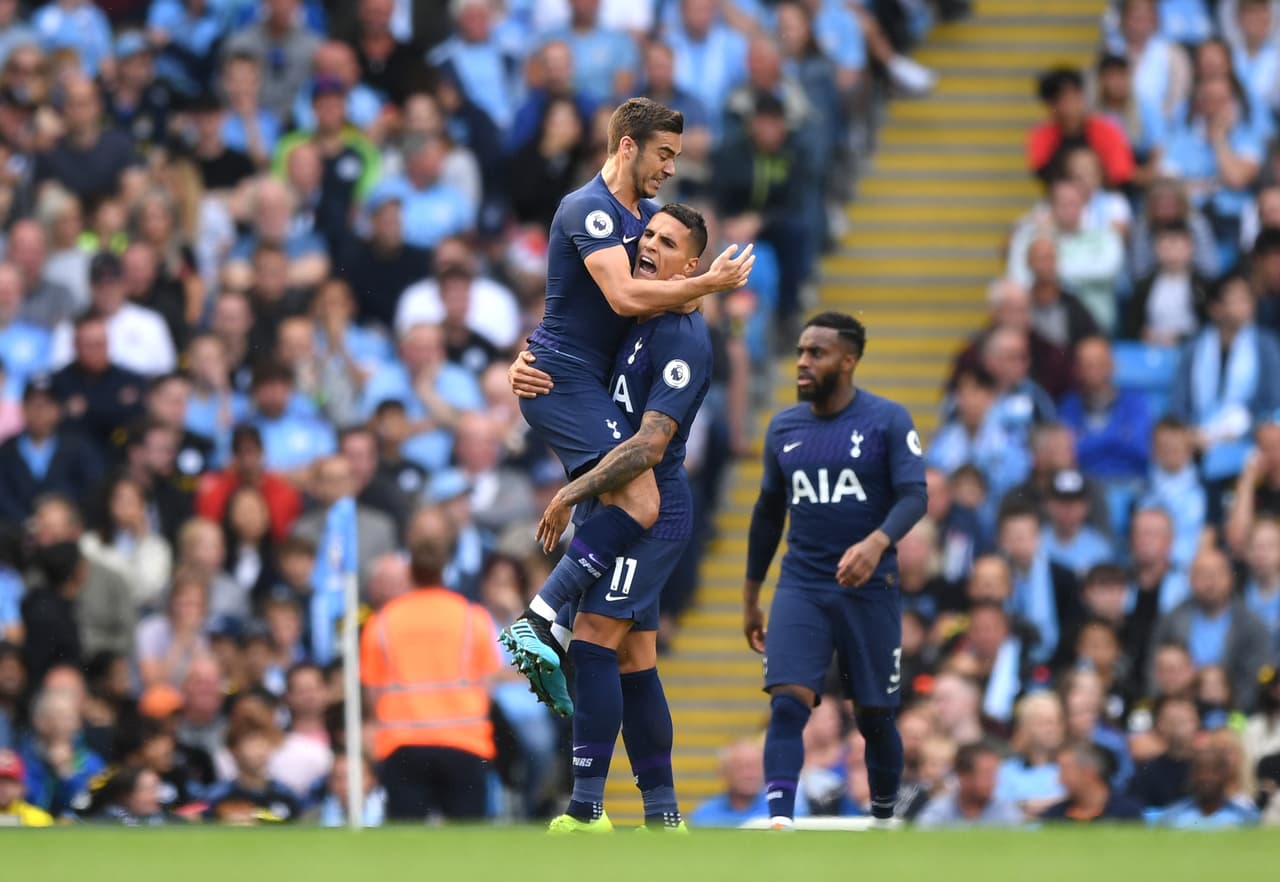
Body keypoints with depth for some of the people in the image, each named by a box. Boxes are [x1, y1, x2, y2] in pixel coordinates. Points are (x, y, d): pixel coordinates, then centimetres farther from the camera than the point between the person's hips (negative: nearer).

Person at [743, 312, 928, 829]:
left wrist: (877, 542, -34)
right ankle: (779, 829, -26)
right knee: (787, 703, -17)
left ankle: (884, 822, 29)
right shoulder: (783, 428, 8)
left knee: (874, 717, 8)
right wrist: (750, 598, 20)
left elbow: (914, 497, -14)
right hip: (800, 589, 2)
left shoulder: (887, 421, -5)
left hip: (870, 591, -2)